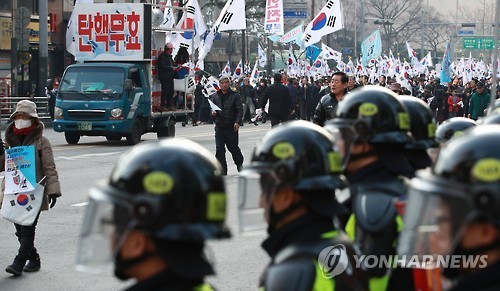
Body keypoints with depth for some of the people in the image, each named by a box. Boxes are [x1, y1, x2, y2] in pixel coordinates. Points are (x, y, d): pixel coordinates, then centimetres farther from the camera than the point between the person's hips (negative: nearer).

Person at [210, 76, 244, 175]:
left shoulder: (235, 95, -1)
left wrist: (237, 122, -17)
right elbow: (211, 108, 15)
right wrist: (213, 112, -9)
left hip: (231, 127, -3)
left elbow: (240, 110, -5)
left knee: (233, 147, 6)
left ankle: (240, 165, 30)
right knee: (219, 150, -2)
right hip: (219, 127, 3)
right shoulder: (215, 96, 10)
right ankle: (222, 171, 4)